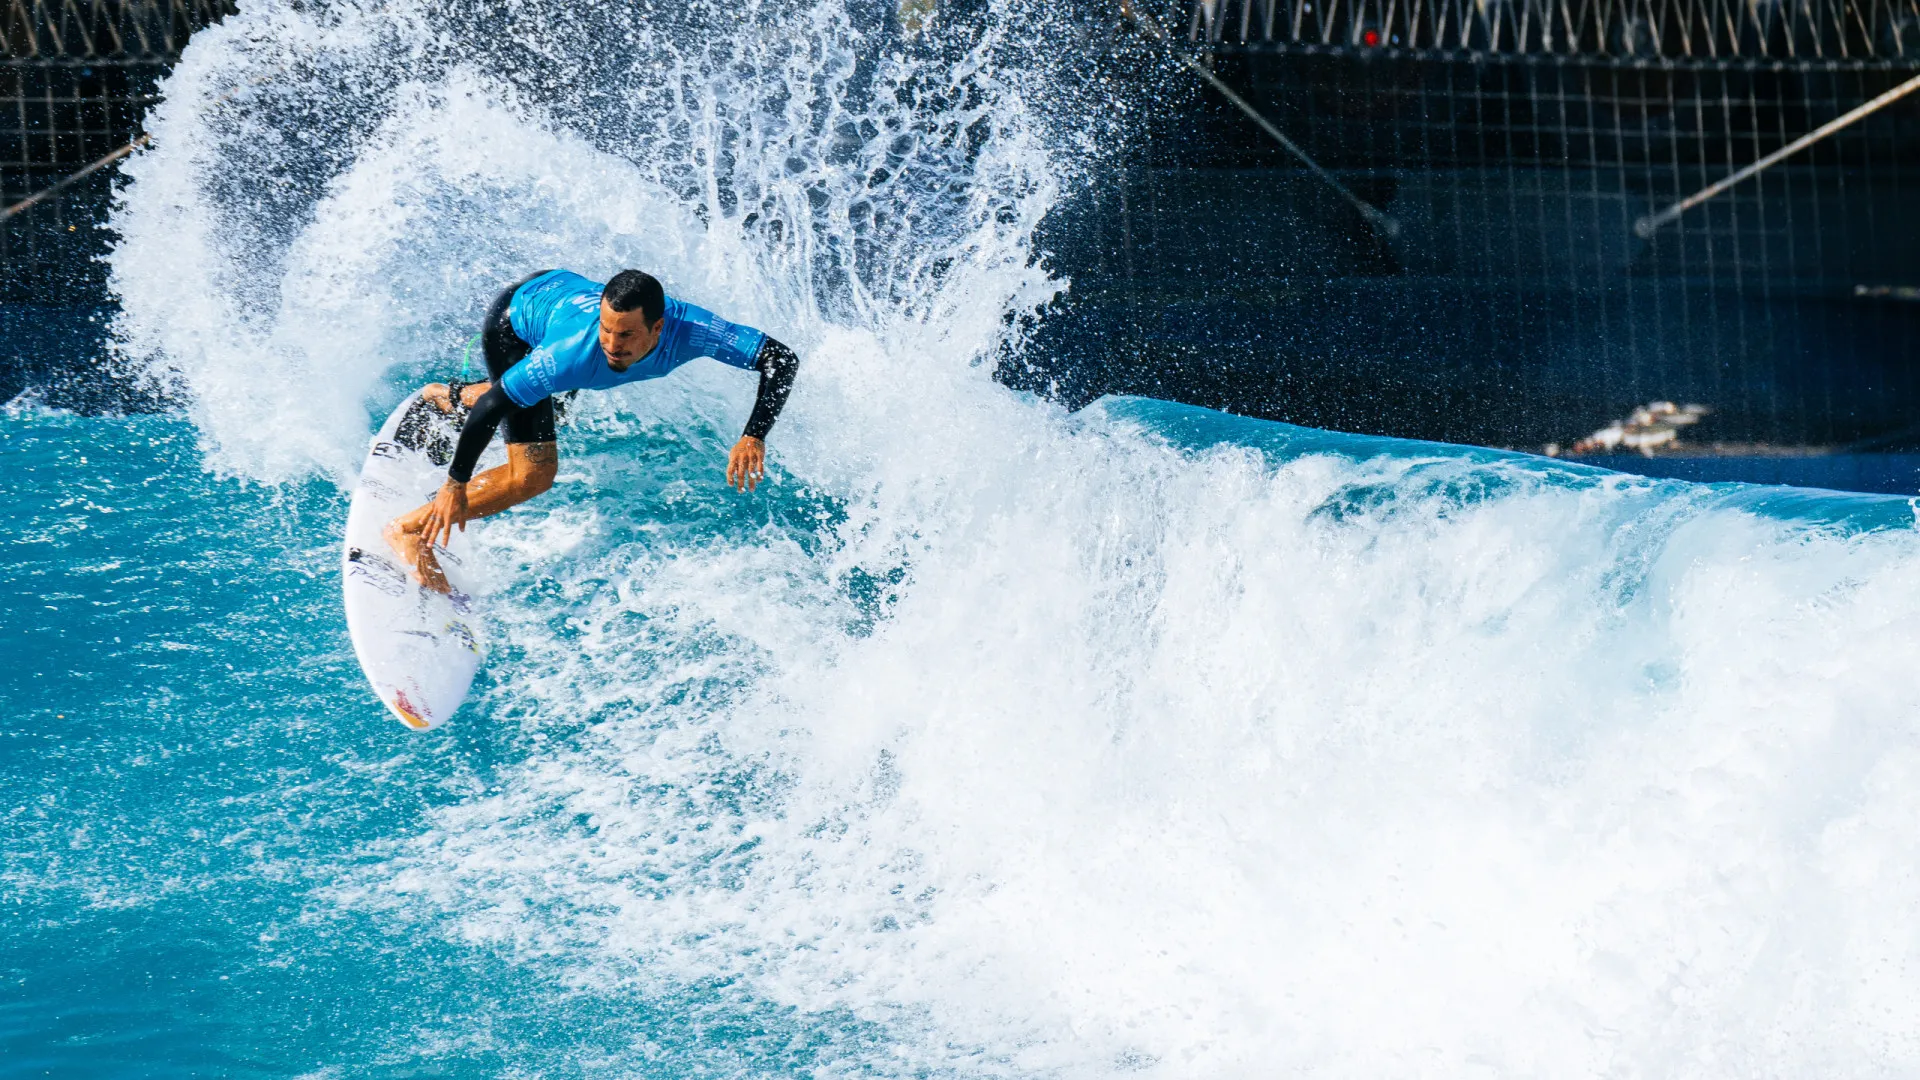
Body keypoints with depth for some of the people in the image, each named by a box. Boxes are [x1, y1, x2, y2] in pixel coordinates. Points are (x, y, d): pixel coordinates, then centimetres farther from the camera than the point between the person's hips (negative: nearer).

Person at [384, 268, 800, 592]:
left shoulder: (688, 330, -39)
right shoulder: (574, 352, -46)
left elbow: (781, 359, -33)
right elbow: (494, 404, -36)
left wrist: (754, 438, -45)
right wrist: (456, 483, -31)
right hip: (513, 322, -5)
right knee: (534, 474, -15)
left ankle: (453, 398, 64)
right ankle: (408, 531, -2)